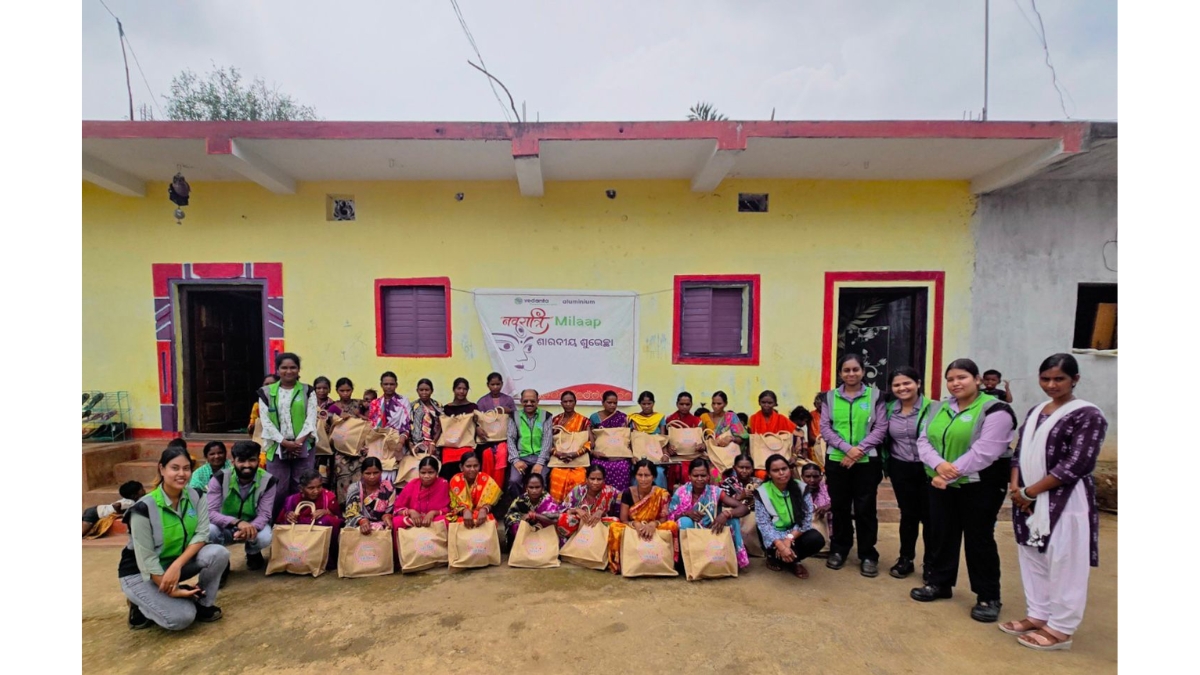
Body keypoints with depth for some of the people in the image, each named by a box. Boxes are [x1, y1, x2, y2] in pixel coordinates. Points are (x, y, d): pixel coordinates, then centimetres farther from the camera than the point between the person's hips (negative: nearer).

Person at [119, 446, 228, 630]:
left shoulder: (195, 496, -10)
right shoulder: (144, 508, -24)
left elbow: (202, 534, -14)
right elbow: (146, 559, -21)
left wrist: (177, 565, -29)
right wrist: (173, 591, -24)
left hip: (179, 561, 5)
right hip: (141, 572, -4)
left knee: (218, 553, -25)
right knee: (181, 618, -23)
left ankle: (202, 604, -2)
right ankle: (141, 606, 7)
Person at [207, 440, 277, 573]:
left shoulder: (268, 481, -19)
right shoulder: (220, 479, -19)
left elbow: (264, 515, -19)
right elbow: (210, 513, -25)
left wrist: (250, 527, -43)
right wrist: (237, 522, -43)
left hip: (254, 525, 0)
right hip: (225, 526, 0)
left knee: (264, 538, -32)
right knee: (209, 531, -33)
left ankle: (253, 554, 8)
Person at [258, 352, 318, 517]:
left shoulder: (307, 391, 6)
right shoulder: (266, 393, 6)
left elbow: (311, 419, -2)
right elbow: (266, 422, -1)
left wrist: (298, 441, -14)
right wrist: (285, 442, -11)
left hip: (303, 447, 0)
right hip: (277, 447, 0)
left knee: (302, 489, 3)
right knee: (278, 490, 1)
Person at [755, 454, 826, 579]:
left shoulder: (801, 488, -8)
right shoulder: (761, 493, -14)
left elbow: (806, 518, -12)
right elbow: (764, 524, -18)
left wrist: (789, 539, -26)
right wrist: (781, 545, -33)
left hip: (796, 533, 2)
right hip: (775, 536, -2)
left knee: (817, 539, -28)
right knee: (780, 553, -33)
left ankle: (792, 560, 1)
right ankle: (774, 558, 6)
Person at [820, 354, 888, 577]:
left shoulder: (874, 395, 1)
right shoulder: (830, 397, 4)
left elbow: (881, 428, -3)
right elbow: (825, 428, 0)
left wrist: (860, 449, -13)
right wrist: (847, 448, -13)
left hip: (867, 461, -1)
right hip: (836, 460, 2)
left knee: (865, 508, 4)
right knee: (839, 506, 11)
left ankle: (868, 555, 19)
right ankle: (839, 550, 25)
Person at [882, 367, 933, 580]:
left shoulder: (931, 408, -13)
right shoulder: (889, 409, 4)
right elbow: (885, 438, 12)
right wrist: (886, 464, 11)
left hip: (927, 468, -3)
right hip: (900, 469, 4)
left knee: (929, 516, 8)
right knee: (908, 514, 14)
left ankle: (930, 562, 24)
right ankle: (905, 559, 27)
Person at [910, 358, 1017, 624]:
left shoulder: (994, 410, -11)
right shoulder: (938, 408, 9)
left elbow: (984, 451, -21)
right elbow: (923, 441, 2)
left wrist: (951, 473, -22)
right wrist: (938, 464, -18)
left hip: (980, 486, -6)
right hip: (941, 485, 6)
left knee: (979, 539, 4)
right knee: (942, 535, 13)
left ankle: (989, 597, 19)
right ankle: (939, 583, 28)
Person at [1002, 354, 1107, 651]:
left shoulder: (1088, 415, -10)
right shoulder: (1035, 412, 12)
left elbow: (1075, 465, -16)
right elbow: (1020, 452, 11)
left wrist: (1029, 492, -13)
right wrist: (1015, 487, -5)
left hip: (1065, 502, -7)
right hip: (1030, 500, 7)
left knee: (1063, 564, 2)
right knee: (1032, 559, 14)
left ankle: (1060, 629, 16)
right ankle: (1037, 615, 28)